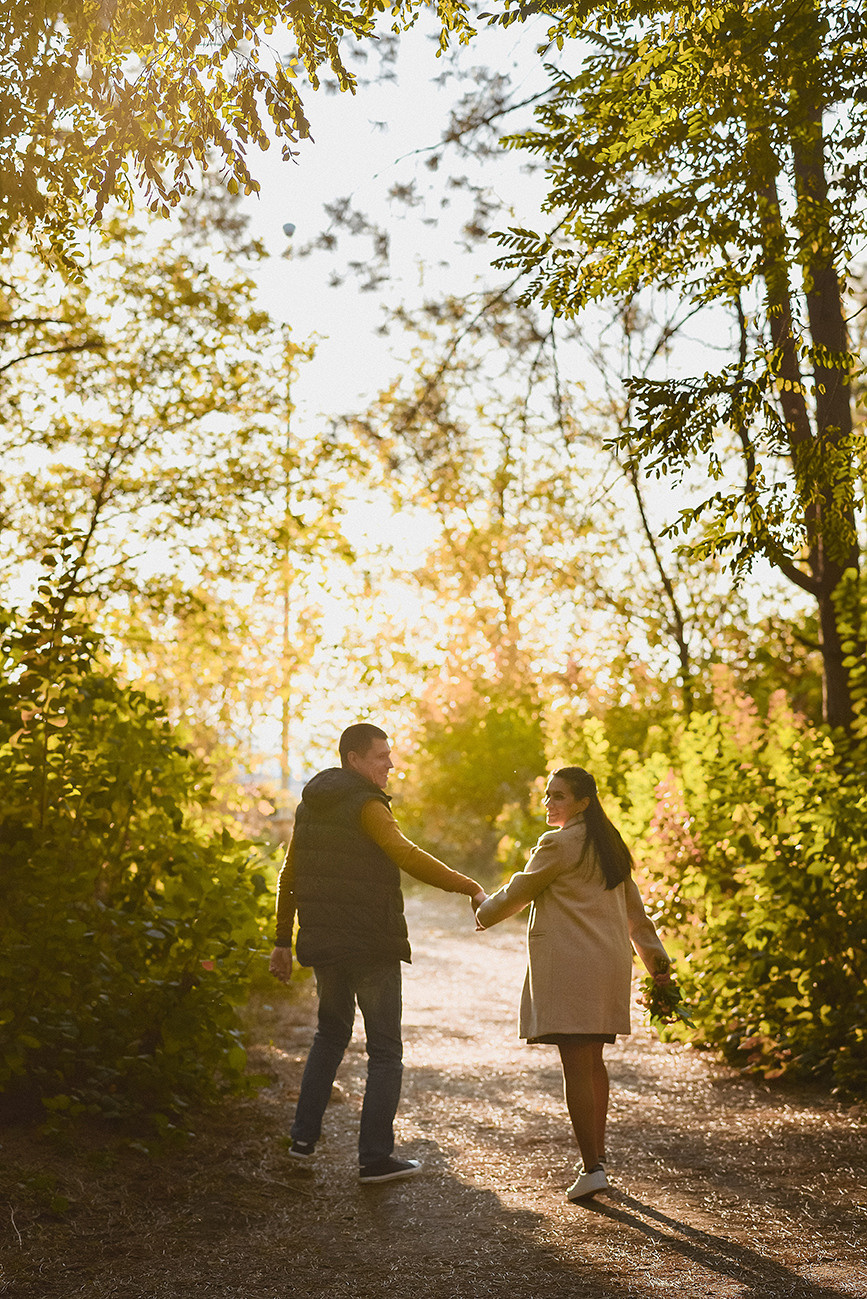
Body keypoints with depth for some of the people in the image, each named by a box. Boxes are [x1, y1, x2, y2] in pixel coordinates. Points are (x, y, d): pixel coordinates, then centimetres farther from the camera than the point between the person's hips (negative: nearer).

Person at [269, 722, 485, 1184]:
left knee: (330, 1035, 25)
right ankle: (375, 1156, 4)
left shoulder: (309, 804, 11)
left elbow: (289, 876, 15)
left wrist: (282, 940, 21)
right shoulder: (366, 806, -13)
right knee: (384, 1051, 3)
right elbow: (406, 856, -28)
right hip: (372, 944, -7)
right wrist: (468, 887, -27)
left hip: (323, 943, 7)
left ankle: (304, 1137, 24)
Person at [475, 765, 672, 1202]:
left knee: (576, 1064, -7)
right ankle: (597, 1154, 25)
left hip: (569, 964, -9)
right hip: (609, 963, 9)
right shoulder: (610, 846, 16)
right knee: (592, 1062, 17)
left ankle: (591, 1168, -8)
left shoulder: (559, 844, -10)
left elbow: (519, 892, -1)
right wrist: (654, 956, 23)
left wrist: (484, 913, 17)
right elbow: (633, 908, 20)